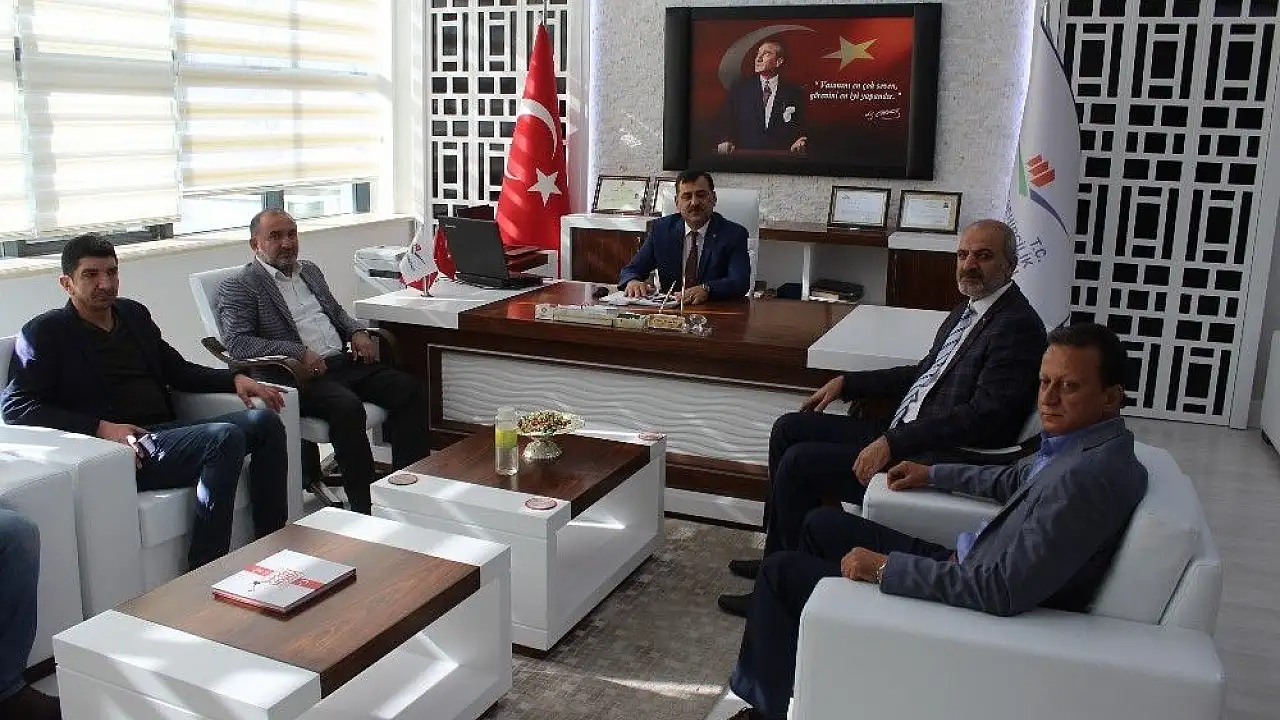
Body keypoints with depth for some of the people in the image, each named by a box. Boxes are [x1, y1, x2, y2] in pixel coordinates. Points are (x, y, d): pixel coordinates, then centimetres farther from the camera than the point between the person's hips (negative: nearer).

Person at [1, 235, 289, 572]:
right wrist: (101, 427, -21)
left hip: (169, 430, 7)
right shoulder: (45, 333, 1)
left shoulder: (134, 313, 20)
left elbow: (177, 369, 27)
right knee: (225, 437, -29)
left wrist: (234, 379, 8)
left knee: (265, 421, -10)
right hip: (122, 446, -7)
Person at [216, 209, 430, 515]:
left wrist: (358, 333, 9)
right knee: (348, 407, -35)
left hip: (342, 361, 7)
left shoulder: (310, 271, 23)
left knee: (410, 390, -14)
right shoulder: (239, 287, 1)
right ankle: (367, 508, -28)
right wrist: (299, 353, -20)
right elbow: (236, 342, -12)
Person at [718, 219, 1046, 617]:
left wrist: (893, 445, -28)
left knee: (798, 462, -15)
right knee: (789, 428, 9)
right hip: (902, 433, 10)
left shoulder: (1018, 326, -16)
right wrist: (847, 383, 16)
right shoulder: (969, 309, 14)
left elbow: (985, 415, -26)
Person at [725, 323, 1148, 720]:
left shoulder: (1090, 476, -30)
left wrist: (885, 568, -25)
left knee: (781, 571, -3)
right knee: (822, 526, 20)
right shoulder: (1083, 437, 0)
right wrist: (934, 474, 24)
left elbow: (1001, 592, -33)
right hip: (967, 567, 10)